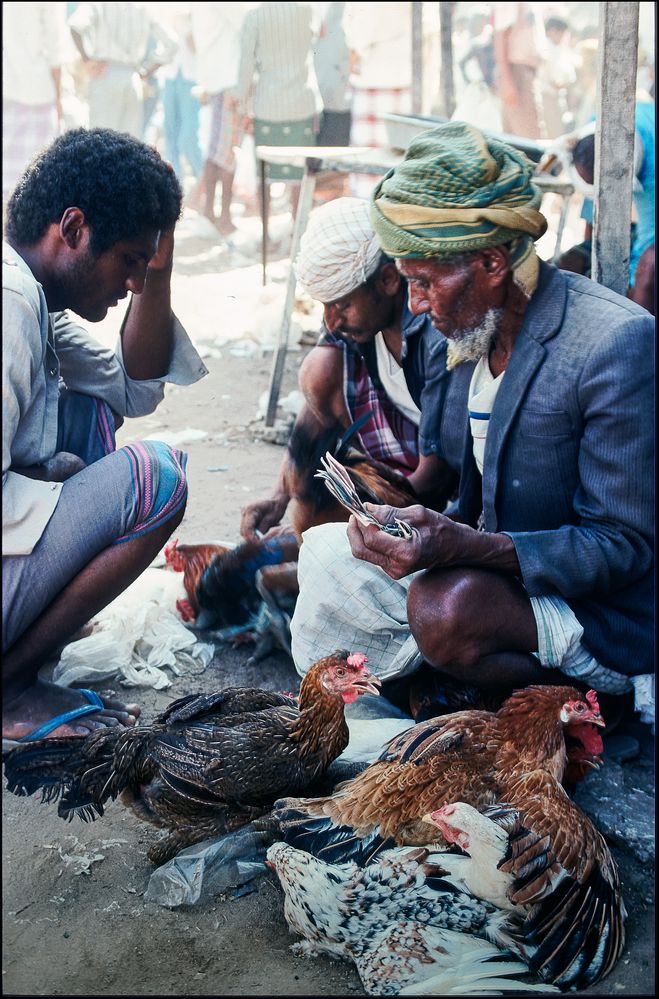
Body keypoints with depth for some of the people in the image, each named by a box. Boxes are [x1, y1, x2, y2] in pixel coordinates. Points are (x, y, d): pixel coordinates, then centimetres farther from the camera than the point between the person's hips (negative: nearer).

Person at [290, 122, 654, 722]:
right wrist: (414, 525, -9)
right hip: (496, 569, 7)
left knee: (447, 606, -33)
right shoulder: (471, 332, 3)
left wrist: (464, 546, -34)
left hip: (607, 617, -7)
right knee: (328, 552, -4)